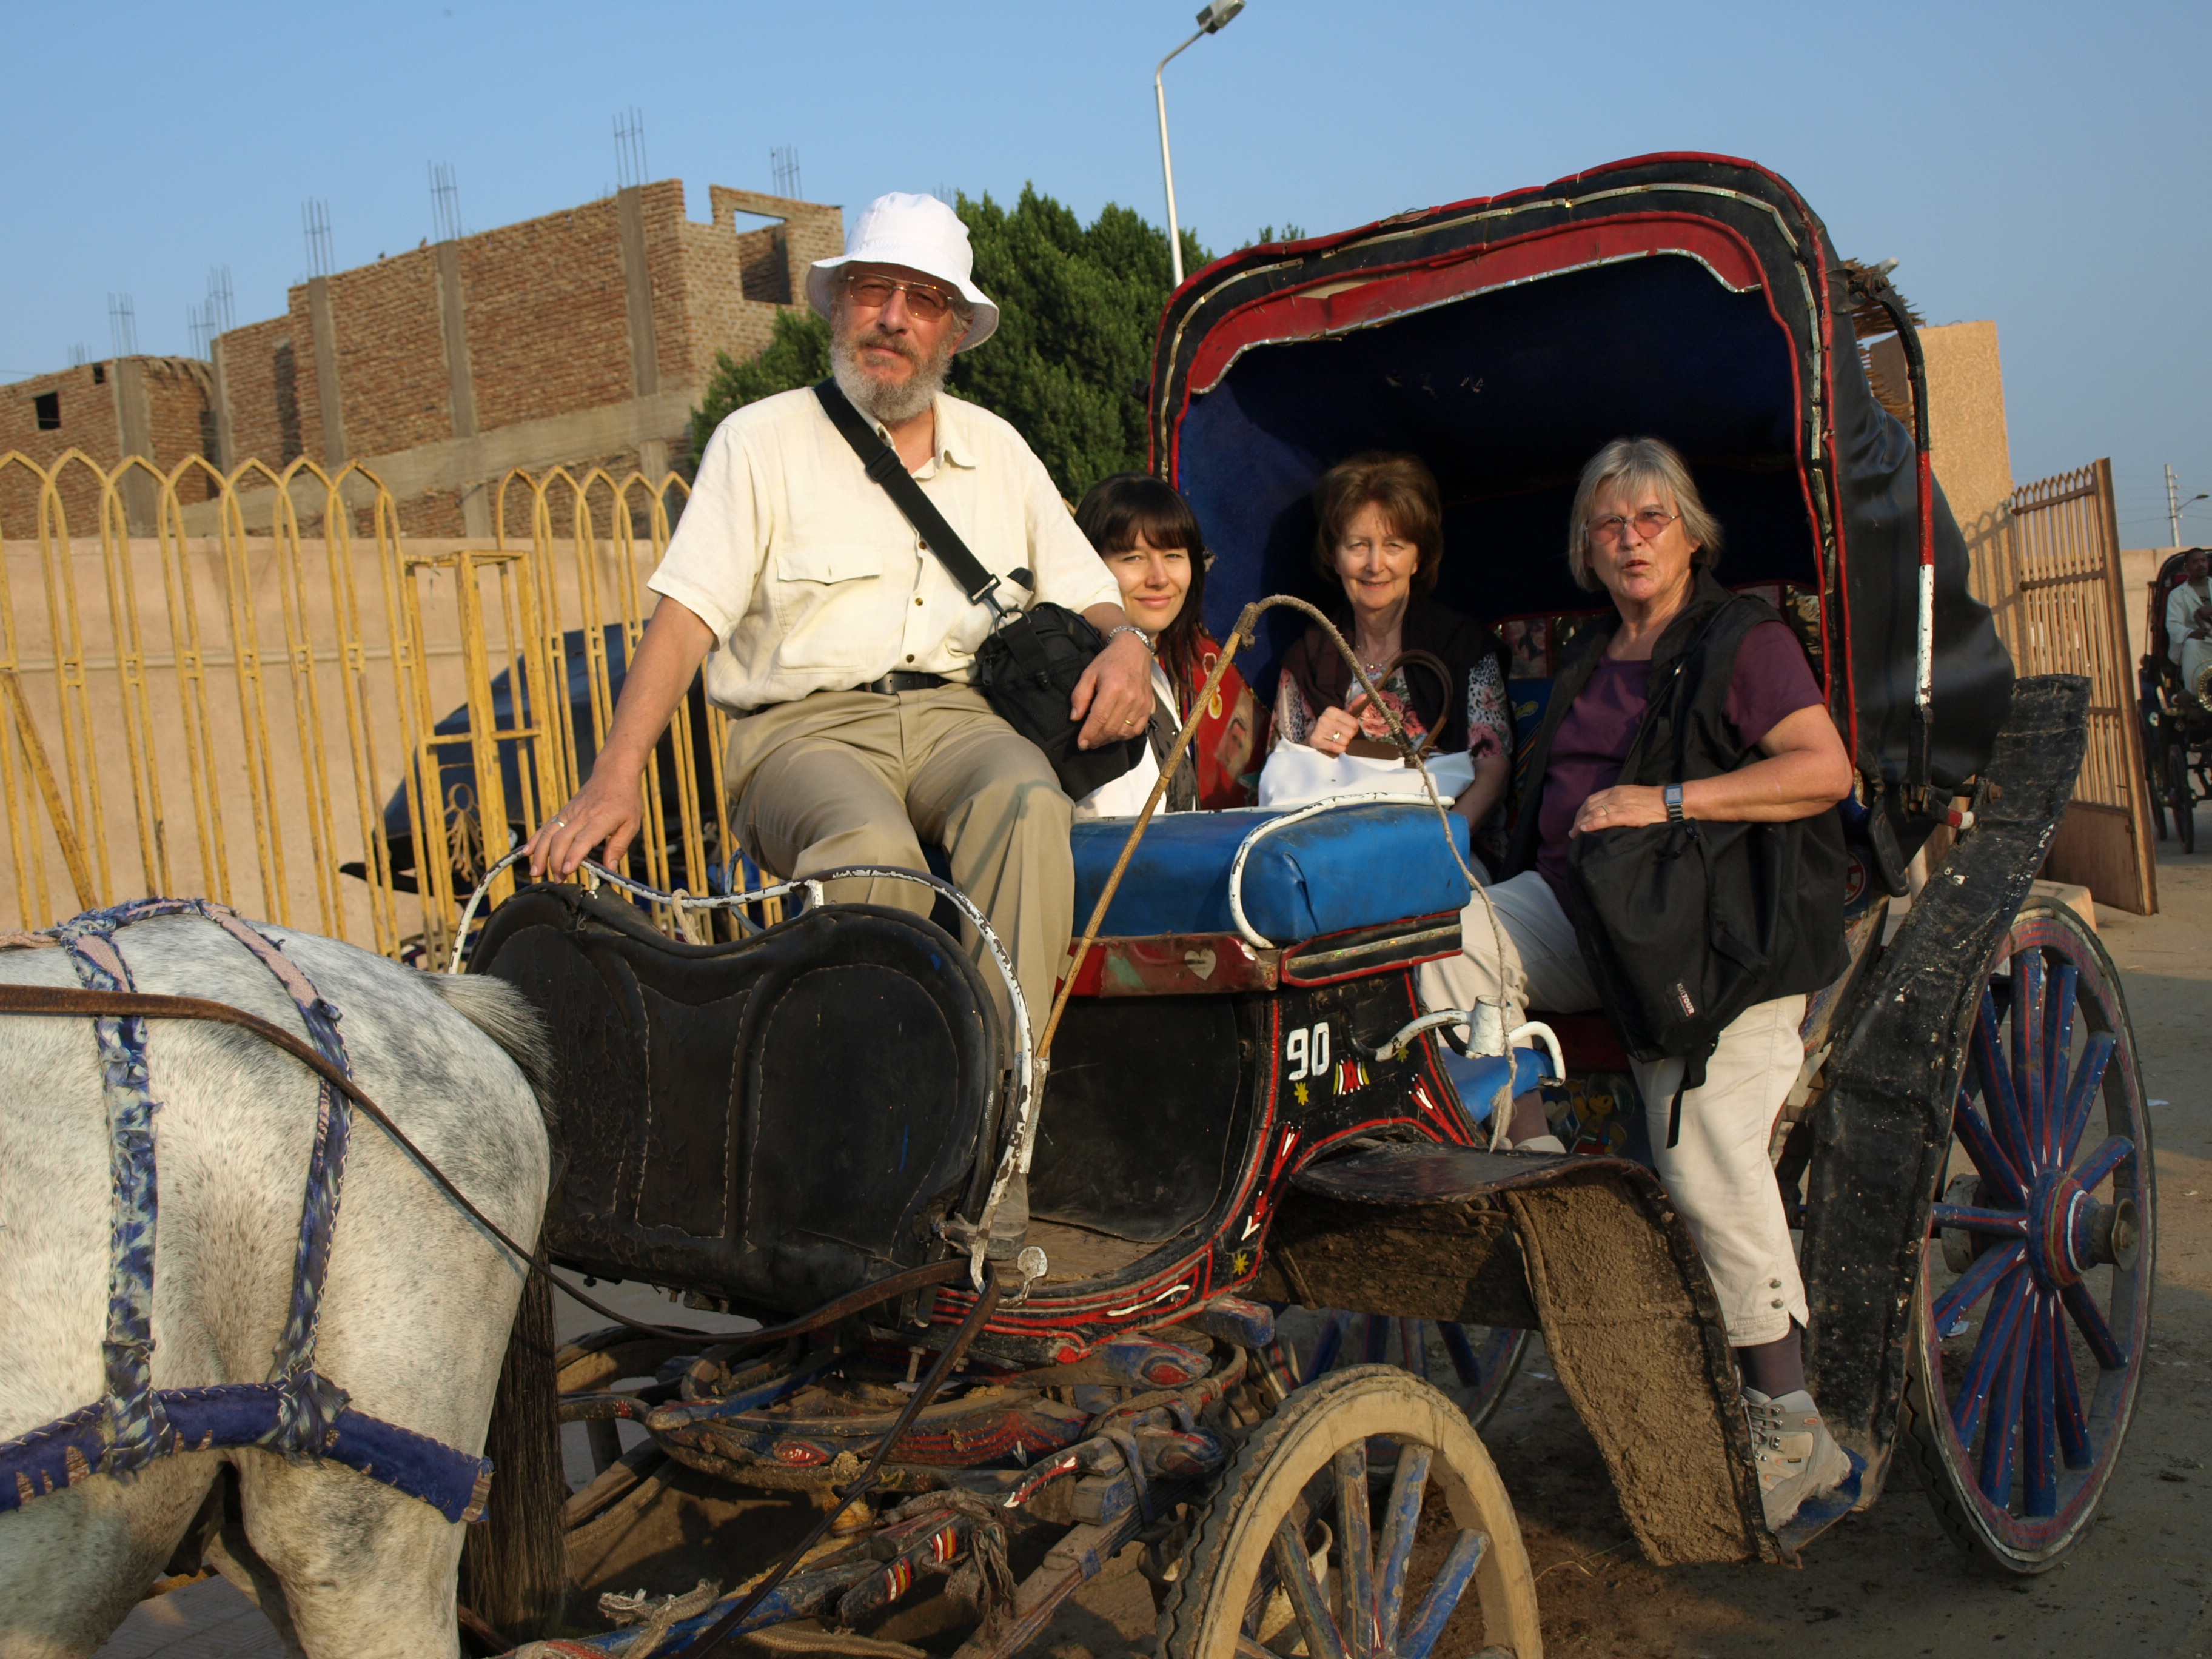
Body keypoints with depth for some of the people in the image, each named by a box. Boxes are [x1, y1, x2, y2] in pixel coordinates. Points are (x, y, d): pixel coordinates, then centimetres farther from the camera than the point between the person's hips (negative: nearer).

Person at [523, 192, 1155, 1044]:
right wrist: (614, 779, -13)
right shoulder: (759, 440, 9)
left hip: (960, 716, 3)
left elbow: (1083, 590, 24)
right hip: (807, 726, -2)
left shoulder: (999, 448, 22)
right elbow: (684, 618, 0)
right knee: (872, 847, -36)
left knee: (1028, 805, -33)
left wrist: (1124, 641, -2)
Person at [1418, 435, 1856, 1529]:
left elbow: (1826, 770, -10)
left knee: (1704, 1148, -19)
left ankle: (1788, 1426, -8)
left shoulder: (1744, 641, 3)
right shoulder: (1585, 663, 24)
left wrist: (1668, 801, -17)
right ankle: (1533, 1168, -10)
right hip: (1579, 910, 7)